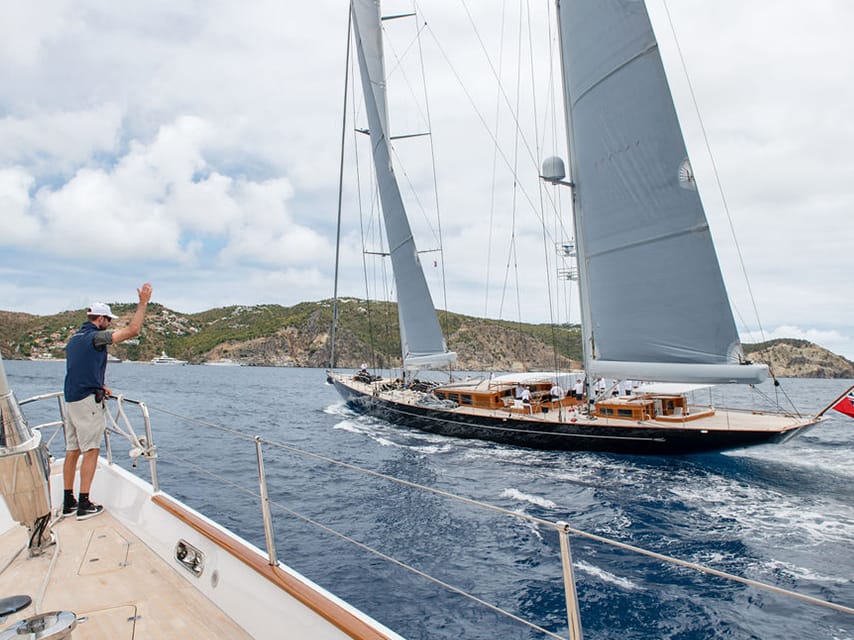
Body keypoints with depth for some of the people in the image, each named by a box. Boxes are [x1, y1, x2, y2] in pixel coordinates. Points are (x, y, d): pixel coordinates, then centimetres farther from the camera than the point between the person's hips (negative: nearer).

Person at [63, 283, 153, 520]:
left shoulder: (74, 339, 16)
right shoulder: (96, 337, -12)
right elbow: (132, 330, -17)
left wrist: (98, 387, 29)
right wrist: (143, 302, -11)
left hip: (71, 400, 9)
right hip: (88, 400, -9)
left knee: (72, 450, 11)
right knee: (91, 450, -4)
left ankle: (68, 502, 17)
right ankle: (84, 504, -2)